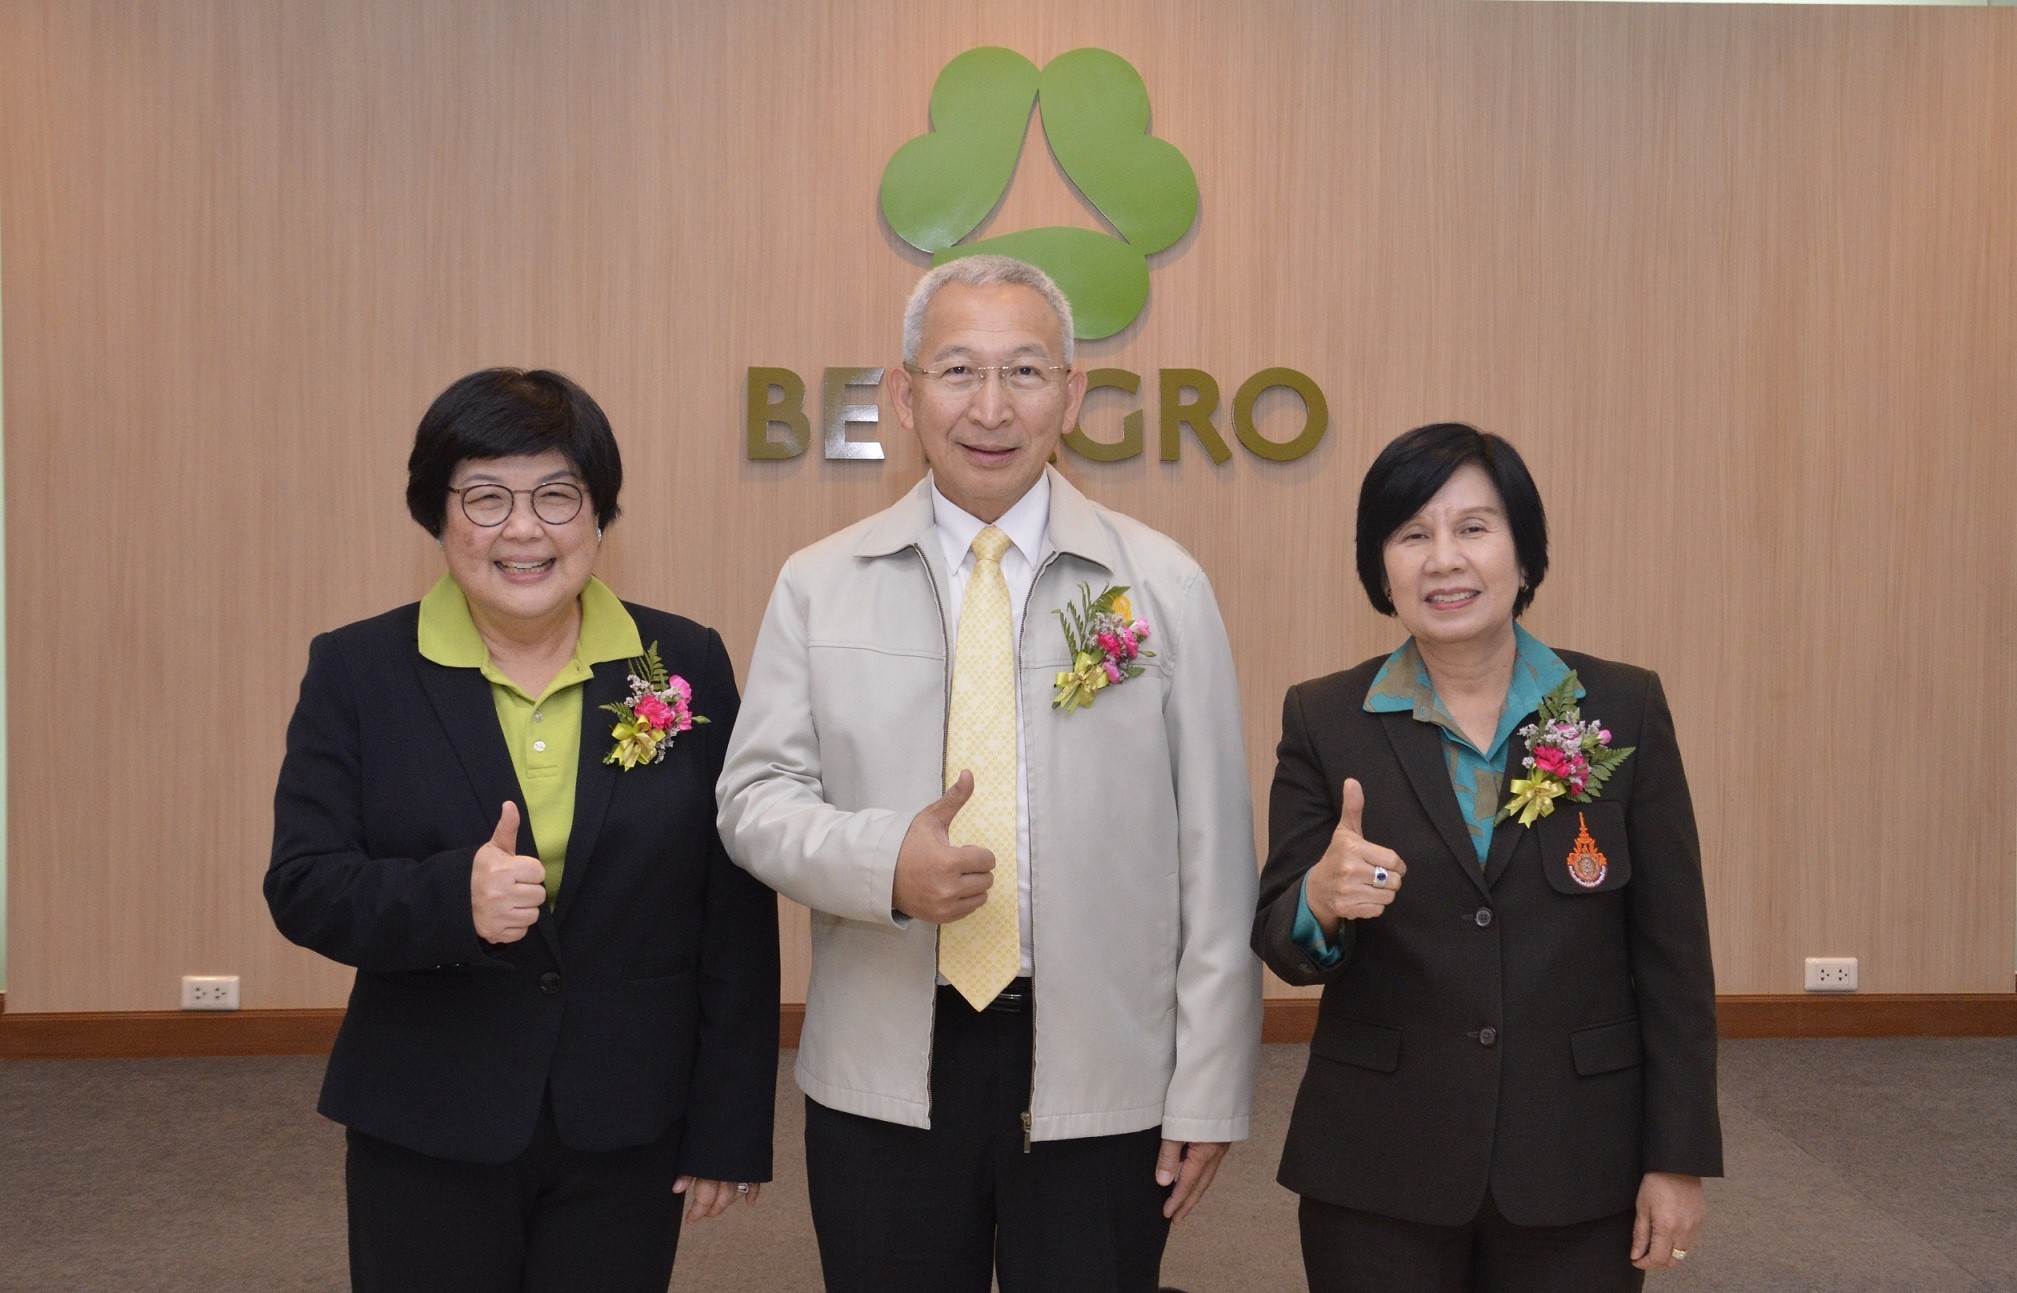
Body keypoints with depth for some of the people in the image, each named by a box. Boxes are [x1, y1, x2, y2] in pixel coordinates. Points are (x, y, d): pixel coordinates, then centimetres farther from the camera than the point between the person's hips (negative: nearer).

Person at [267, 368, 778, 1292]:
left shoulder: (687, 666, 0)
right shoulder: (355, 672, -1)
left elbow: (737, 916, 0)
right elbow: (302, 887, -6)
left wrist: (729, 1131, -1)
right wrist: (449, 899, -26)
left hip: (628, 1138, 1)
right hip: (425, 1142, 0)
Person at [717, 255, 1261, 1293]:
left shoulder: (1163, 588, 0)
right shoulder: (818, 586, 4)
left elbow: (1213, 854, -1)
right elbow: (754, 795, 2)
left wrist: (1209, 1091, -3)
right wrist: (880, 862, -19)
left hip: (1102, 1080, -1)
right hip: (881, 1080, 1)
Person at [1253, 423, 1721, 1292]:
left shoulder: (1624, 709, -2)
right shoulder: (1323, 721, -2)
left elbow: (1672, 951, 0)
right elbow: (1279, 945, -3)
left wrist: (1678, 1157, -2)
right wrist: (1323, 899, -25)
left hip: (1577, 1165, 0)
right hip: (1378, 1173, 0)